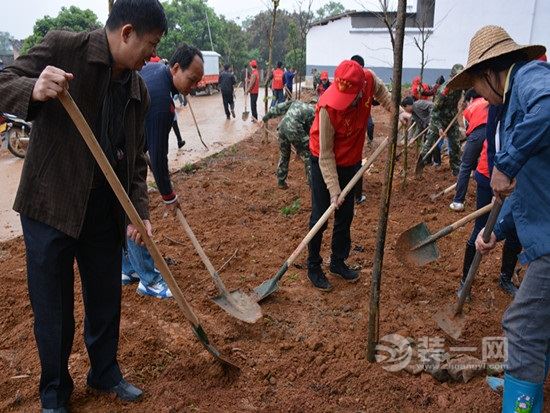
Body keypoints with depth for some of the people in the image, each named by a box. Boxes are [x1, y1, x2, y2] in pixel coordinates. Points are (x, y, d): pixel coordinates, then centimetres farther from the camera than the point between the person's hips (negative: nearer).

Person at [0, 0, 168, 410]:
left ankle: (105, 373, 41)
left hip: (106, 209, 5)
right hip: (50, 205, -4)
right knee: (53, 307, 8)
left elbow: (136, 157, 8)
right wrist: (34, 90, -34)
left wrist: (139, 211, -3)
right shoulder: (62, 47, -10)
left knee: (106, 300, 16)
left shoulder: (138, 89, 5)